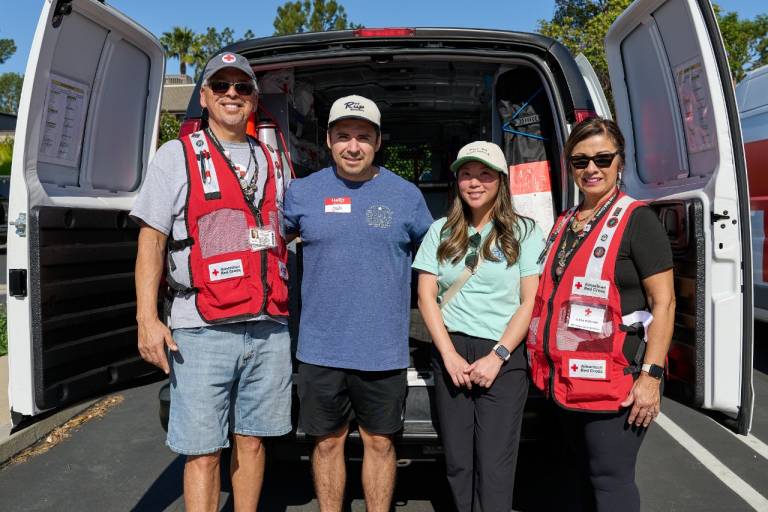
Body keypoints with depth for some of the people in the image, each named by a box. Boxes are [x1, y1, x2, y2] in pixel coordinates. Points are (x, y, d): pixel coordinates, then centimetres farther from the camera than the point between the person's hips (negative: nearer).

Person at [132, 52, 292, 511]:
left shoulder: (271, 161, 16)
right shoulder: (177, 155, 5)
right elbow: (151, 239, -1)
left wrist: (286, 307, 14)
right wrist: (148, 319, -10)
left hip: (269, 327, 4)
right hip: (202, 330, -3)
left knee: (252, 439, 13)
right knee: (203, 452, 1)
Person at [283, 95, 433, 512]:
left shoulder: (406, 195, 1)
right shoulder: (302, 192, 2)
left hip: (384, 351, 0)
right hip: (320, 349, 1)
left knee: (380, 442, 14)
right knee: (328, 442, 15)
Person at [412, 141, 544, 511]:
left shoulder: (523, 231, 2)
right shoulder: (441, 231, 9)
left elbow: (531, 302, -2)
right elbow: (426, 296, 5)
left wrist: (497, 357, -11)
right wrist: (450, 356, -5)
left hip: (503, 357, -2)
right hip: (450, 352, 3)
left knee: (494, 467, -2)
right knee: (457, 462, 9)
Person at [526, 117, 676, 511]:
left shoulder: (635, 220, -8)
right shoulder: (563, 224, 13)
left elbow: (663, 302, -13)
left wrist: (651, 375, -19)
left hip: (614, 380, -7)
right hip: (567, 378, 7)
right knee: (576, 477, 21)